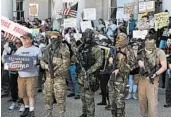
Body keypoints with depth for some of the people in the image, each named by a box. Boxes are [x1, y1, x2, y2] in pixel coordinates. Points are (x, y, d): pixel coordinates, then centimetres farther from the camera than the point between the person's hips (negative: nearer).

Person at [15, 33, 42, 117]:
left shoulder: (36, 50, 1)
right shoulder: (19, 50, 15)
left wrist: (36, 62, -22)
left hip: (32, 75, -5)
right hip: (21, 74, 5)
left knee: (31, 93, -6)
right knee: (23, 93, 11)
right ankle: (27, 108, 29)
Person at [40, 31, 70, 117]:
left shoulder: (63, 49, -8)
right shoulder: (47, 49, 11)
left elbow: (65, 64, -13)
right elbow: (42, 60, 13)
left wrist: (56, 72, -16)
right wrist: (45, 66, -8)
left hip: (59, 76, -6)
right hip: (48, 77, 6)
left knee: (60, 97, -3)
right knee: (47, 97, 12)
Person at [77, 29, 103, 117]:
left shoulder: (96, 49, -12)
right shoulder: (81, 48, 9)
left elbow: (99, 62, -16)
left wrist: (89, 71, -18)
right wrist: (82, 69, 5)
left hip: (91, 76, -7)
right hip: (82, 75, 7)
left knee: (89, 97, -6)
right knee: (83, 96, 17)